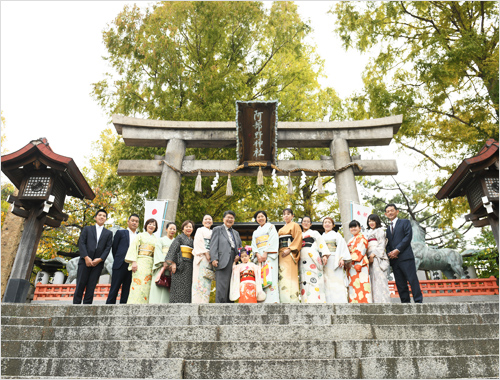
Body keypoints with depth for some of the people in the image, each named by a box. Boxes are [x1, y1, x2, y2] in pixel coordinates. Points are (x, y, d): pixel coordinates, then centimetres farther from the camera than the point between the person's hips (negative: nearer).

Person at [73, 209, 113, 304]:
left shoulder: (109, 233, 17)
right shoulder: (87, 229, 15)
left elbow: (108, 248, 6)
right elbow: (81, 243, 3)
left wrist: (100, 259, -10)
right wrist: (86, 257, -10)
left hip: (98, 263, 1)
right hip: (85, 261, 0)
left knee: (91, 288, -1)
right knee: (80, 285, -4)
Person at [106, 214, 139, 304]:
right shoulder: (120, 233, 7)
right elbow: (114, 248, 9)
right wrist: (118, 261, 9)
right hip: (120, 266, -2)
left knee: (126, 290, 5)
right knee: (114, 289, -1)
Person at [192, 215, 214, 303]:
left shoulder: (213, 233, 26)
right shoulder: (200, 230, 12)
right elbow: (198, 242, -3)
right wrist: (206, 253, -14)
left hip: (210, 258, 5)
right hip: (201, 257, -5)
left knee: (207, 282, -2)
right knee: (200, 279, -13)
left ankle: (204, 303, -4)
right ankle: (197, 302, -15)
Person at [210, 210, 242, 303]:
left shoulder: (236, 233, 28)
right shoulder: (217, 229, 12)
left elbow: (240, 247, 25)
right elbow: (214, 245, 0)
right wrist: (214, 259, -12)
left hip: (234, 261, 5)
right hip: (223, 261, -5)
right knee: (222, 286, -10)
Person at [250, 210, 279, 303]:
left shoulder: (270, 227, 13)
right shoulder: (255, 232, 27)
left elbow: (273, 241, -1)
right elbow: (253, 245, 14)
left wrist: (265, 253, -13)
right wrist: (258, 255, -6)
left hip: (269, 254, -4)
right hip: (258, 256, 5)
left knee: (270, 277, -17)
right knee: (260, 277, -7)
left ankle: (272, 300, -23)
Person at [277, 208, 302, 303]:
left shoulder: (295, 225, 8)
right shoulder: (281, 229, 28)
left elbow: (298, 239, -5)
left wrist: (289, 249, -15)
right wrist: (279, 252, 8)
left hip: (290, 253, -6)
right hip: (281, 254, 6)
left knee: (289, 275, -15)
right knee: (282, 275, -3)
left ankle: (292, 299, -18)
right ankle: (284, 300, -5)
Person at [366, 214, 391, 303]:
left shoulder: (380, 230, 5)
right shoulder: (368, 232, 25)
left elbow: (381, 245, -5)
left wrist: (373, 255, -14)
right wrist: (369, 256, 7)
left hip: (377, 257, -6)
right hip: (370, 258, 6)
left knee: (379, 278, -11)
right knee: (373, 279, 1)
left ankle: (383, 301, -11)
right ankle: (375, 300, 0)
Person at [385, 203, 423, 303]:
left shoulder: (405, 222, 9)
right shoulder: (387, 229, 24)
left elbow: (408, 237, -5)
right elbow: (388, 244, 18)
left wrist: (397, 250, -13)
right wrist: (389, 253, -5)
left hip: (405, 257, -5)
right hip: (394, 260, 5)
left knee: (412, 280, -8)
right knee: (400, 284, 3)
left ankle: (418, 301, -5)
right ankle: (405, 303, 5)